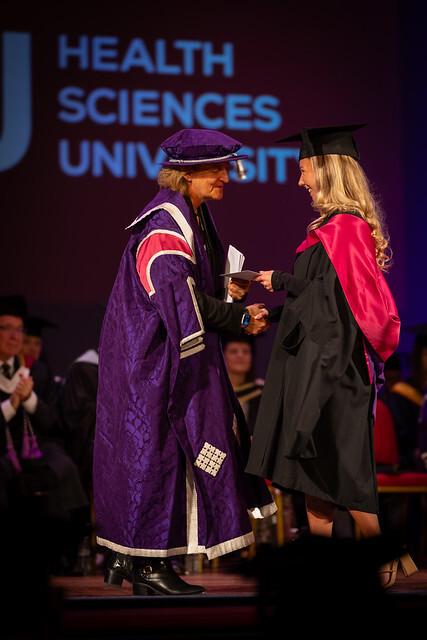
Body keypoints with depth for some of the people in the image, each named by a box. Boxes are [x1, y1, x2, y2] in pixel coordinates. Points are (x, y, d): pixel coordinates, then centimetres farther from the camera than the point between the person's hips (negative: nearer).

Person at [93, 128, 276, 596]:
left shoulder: (194, 217, 13)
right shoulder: (164, 227, -18)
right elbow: (182, 298, -25)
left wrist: (224, 291, 2)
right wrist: (240, 320, -17)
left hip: (173, 356, 10)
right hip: (153, 359, -10)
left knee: (150, 453, 10)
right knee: (158, 449, -6)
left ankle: (128, 557, 16)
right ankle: (147, 565, 0)